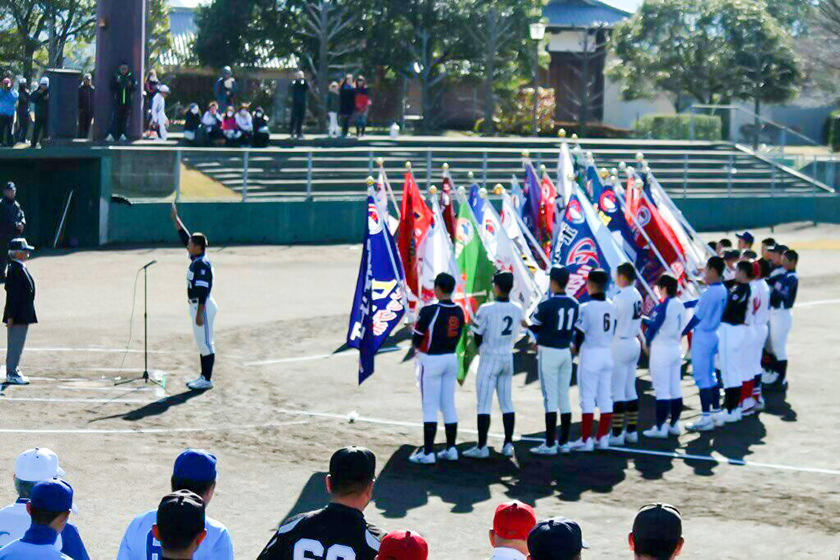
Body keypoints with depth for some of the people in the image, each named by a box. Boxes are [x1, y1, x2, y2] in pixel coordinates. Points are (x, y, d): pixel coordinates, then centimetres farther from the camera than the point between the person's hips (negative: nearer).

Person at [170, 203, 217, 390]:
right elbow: (184, 236, 20)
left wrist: (199, 313, -25)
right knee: (201, 343, 15)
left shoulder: (202, 264, -20)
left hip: (203, 307, -10)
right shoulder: (196, 259, 8)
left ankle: (207, 380, -1)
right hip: (197, 305, 10)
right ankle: (203, 377, 22)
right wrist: (175, 218, 21)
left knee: (206, 343, -5)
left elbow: (203, 290, -23)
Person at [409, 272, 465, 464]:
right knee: (449, 405, 14)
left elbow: (416, 339, -11)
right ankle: (451, 449, 18)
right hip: (451, 359, 6)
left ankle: (428, 452, -1)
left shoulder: (429, 311, -19)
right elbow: (456, 338, 8)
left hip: (431, 361, -6)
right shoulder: (459, 312, 1)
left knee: (430, 407, -2)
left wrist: (418, 348, 11)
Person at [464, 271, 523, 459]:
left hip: (489, 359, -5)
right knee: (507, 403, 12)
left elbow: (477, 336, -10)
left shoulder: (486, 309, -17)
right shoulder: (517, 310, -1)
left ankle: (482, 447, -1)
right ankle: (508, 444, 13)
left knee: (483, 404, -1)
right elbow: (514, 336, 8)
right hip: (508, 358, 5)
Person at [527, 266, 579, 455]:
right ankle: (563, 442, 16)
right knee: (564, 397, 11)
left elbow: (533, 327, -7)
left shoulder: (546, 305, -15)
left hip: (548, 353, -6)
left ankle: (550, 444, -3)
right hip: (566, 352, 6)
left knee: (550, 398, -4)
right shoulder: (574, 304, 5)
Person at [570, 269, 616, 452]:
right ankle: (603, 437, 13)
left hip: (590, 354, -6)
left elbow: (579, 334, -12)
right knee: (605, 397, 10)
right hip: (608, 354, 6)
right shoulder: (611, 307, 4)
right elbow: (613, 332, 10)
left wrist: (575, 348, 7)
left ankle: (586, 439, -3)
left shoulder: (586, 308, -15)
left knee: (587, 397, -3)